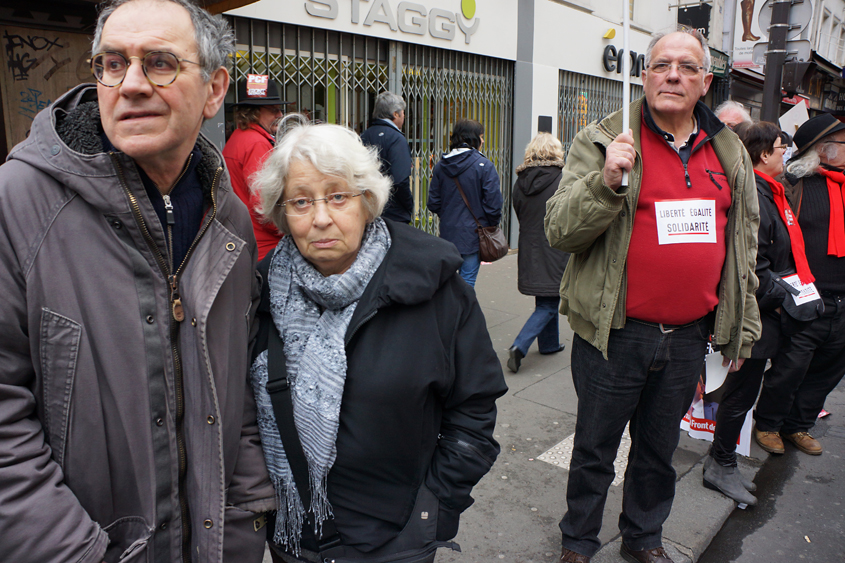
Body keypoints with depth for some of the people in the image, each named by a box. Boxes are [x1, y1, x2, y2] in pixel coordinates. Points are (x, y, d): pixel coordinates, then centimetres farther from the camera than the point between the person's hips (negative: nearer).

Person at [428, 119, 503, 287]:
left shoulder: (441, 165, 4)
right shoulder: (484, 166, -10)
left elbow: (433, 203, 6)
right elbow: (493, 203, -13)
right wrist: (492, 226, 5)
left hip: (448, 233, 5)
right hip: (474, 233, -4)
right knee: (467, 282, 2)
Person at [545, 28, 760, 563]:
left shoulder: (731, 152, 8)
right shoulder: (602, 140, -7)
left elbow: (744, 242, 15)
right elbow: (560, 231, -14)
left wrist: (743, 324, 16)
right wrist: (606, 181, -30)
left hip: (688, 338, 5)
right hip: (615, 334, -4)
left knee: (660, 450, 21)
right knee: (595, 450, 12)